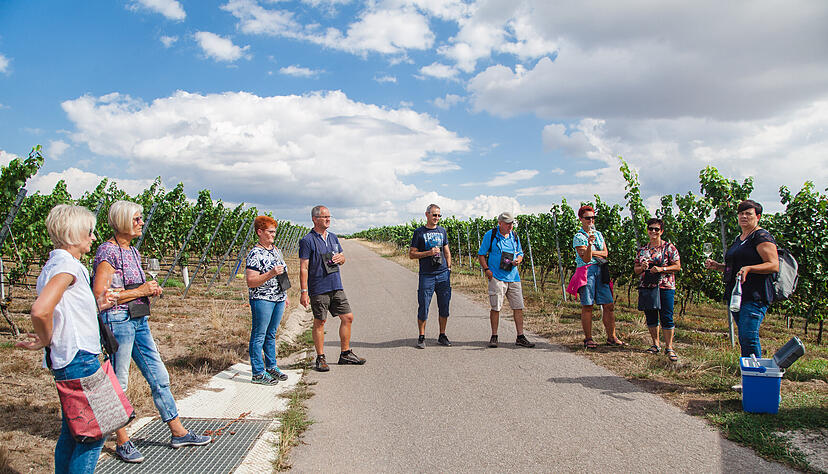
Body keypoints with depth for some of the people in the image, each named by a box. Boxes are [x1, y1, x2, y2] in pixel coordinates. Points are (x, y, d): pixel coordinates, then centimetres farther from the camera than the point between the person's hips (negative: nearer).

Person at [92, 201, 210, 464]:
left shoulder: (133, 251, 13)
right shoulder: (108, 251, -12)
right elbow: (100, 294, -19)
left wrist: (151, 289, 5)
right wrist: (139, 291, -16)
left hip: (139, 320, 9)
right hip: (117, 321, -9)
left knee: (159, 376, 11)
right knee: (119, 382, 4)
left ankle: (178, 432, 19)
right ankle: (123, 442, 18)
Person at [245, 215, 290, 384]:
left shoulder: (275, 250, 13)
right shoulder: (255, 254, -14)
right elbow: (251, 282, -19)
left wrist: (285, 295, 23)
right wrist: (271, 274, -28)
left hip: (278, 299, 8)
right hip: (262, 299, -8)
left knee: (271, 334, 17)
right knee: (259, 336, 1)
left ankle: (271, 367, 27)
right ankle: (258, 373, 8)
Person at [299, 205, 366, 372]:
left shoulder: (333, 237, 13)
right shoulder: (307, 240, -8)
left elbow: (343, 258, 23)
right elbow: (303, 268, -11)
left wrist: (340, 258, -2)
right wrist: (304, 292, -16)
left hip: (336, 287, 7)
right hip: (318, 289, -7)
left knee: (348, 317, 7)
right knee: (319, 322, 2)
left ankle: (345, 354, 20)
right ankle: (320, 359, 14)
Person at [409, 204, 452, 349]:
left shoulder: (442, 231, 13)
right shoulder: (419, 232, 1)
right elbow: (411, 254, -1)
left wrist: (449, 268, 11)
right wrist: (428, 253, -13)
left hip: (443, 274, 4)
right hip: (426, 275, -4)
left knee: (444, 306, 6)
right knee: (423, 307, -2)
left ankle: (442, 336, 19)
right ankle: (421, 337, 11)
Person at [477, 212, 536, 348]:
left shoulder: (514, 236, 12)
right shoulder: (490, 235, -1)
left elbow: (520, 253, 23)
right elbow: (481, 254, 3)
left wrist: (518, 260, 0)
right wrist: (486, 269, -9)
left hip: (513, 277, 5)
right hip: (496, 277, -4)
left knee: (518, 307, 2)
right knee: (496, 307, -2)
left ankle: (520, 337, 10)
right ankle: (494, 337, 10)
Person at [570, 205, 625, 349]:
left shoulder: (598, 234, 17)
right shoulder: (578, 237, -2)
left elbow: (605, 253, 8)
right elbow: (586, 258, -12)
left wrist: (592, 253, -6)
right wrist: (589, 245, -28)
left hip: (601, 271, 6)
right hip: (587, 271, -5)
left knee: (609, 305, 1)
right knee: (587, 306, -3)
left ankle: (611, 337, 8)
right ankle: (588, 338, 4)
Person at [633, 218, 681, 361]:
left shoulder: (669, 247, 1)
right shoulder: (642, 250, 13)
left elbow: (677, 266, -3)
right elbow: (635, 269, 15)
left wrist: (662, 269, -16)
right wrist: (642, 268, -7)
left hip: (665, 287, -4)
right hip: (646, 288, 4)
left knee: (666, 318, -6)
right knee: (650, 317, 9)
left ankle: (669, 347, 1)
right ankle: (656, 344, 22)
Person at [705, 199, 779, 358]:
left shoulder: (762, 236, -5)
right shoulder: (739, 239, 22)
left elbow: (774, 265, -15)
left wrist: (748, 268, -27)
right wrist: (717, 266, 16)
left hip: (755, 297, -9)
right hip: (737, 295, 9)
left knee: (748, 337, -15)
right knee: (744, 338, 12)